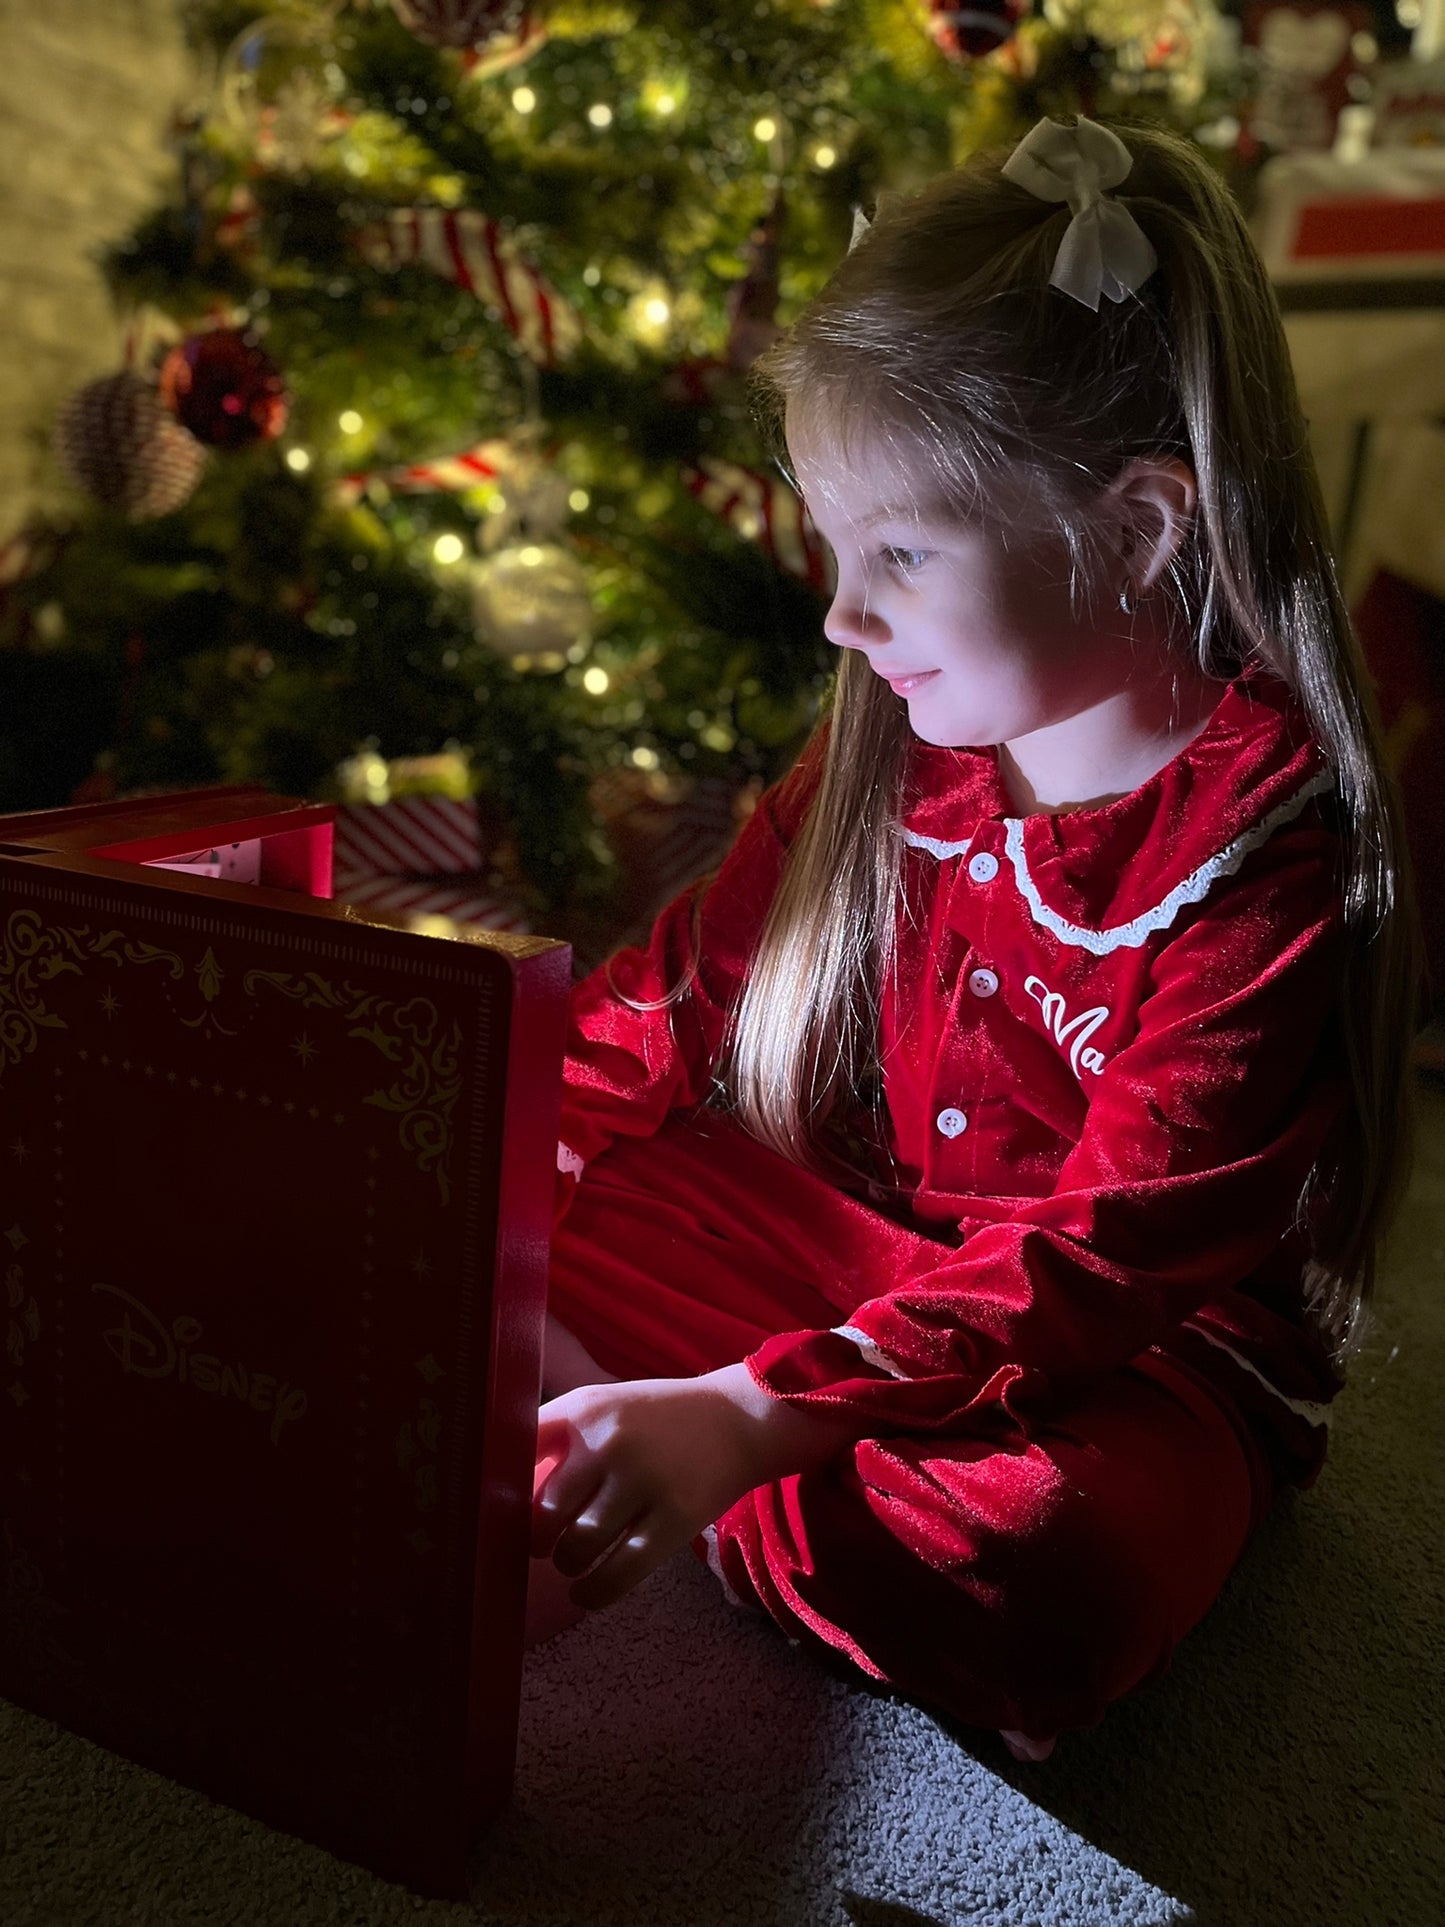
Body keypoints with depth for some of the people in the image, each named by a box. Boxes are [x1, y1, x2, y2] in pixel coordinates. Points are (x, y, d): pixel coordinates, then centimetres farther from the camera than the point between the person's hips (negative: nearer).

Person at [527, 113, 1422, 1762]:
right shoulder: (898, 741, -2)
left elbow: (1115, 1253, -28)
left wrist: (754, 1417, -38)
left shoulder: (1272, 845, -22)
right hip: (863, 1247, 6)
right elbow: (692, 983, 5)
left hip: (1139, 1354, -5)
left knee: (1024, 1577, -37)